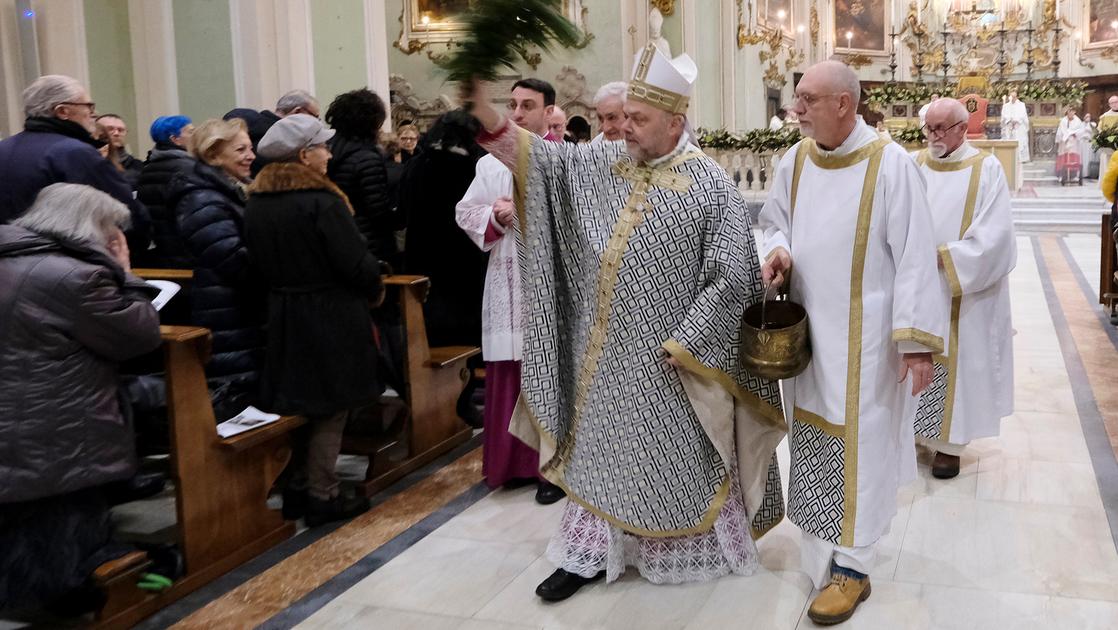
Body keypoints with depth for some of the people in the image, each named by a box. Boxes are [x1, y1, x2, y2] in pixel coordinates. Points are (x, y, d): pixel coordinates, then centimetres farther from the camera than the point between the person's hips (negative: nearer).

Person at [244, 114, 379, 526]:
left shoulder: (256, 203, 5)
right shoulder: (322, 202, -18)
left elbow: (260, 262, 11)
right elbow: (357, 263, -19)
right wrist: (375, 290, 0)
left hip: (282, 317, 7)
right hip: (329, 319, -7)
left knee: (299, 402, 17)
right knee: (330, 408, 4)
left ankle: (296, 491, 26)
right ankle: (322, 496, 11)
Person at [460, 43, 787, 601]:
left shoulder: (709, 185, -12)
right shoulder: (601, 163, 3)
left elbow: (732, 277, -13)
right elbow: (540, 158, -3)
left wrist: (684, 344, -15)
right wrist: (485, 114, -18)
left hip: (664, 356, -5)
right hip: (604, 352, 5)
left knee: (681, 454, 9)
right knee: (601, 446, 14)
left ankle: (709, 546, 30)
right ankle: (587, 552, 27)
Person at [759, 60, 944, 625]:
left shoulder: (890, 164, -16)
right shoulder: (796, 160, 1)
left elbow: (915, 256, -15)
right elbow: (774, 219, 17)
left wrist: (916, 340, -17)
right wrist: (777, 249, -7)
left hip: (864, 333, -5)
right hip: (808, 326, 5)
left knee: (857, 442, 2)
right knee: (813, 432, 15)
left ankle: (851, 566, 15)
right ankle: (823, 543, 34)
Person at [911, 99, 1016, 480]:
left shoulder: (987, 169, -6)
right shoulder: (916, 165, 4)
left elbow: (994, 235, -13)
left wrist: (942, 257, -20)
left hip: (963, 291, -3)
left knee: (954, 361, 4)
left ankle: (949, 442, 14)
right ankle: (914, 426, 23)